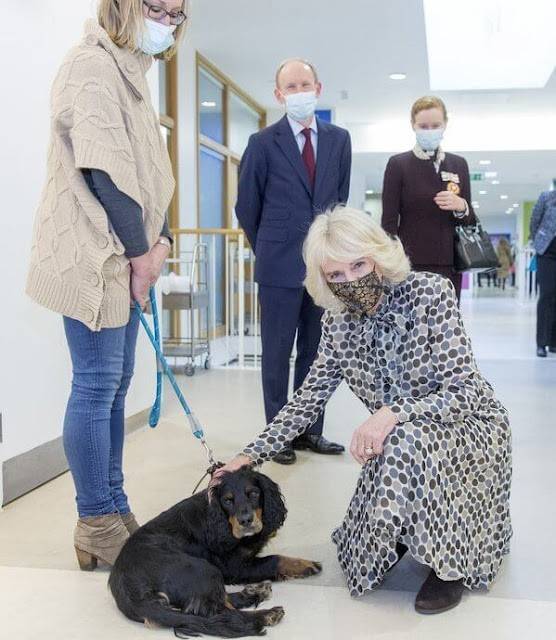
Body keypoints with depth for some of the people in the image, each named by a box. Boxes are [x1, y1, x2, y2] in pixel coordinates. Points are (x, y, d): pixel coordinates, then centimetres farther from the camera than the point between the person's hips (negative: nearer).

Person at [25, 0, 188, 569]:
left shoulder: (130, 74, 20)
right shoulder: (92, 65, -9)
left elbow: (148, 173, 17)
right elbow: (104, 170, -18)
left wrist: (160, 239, 3)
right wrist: (140, 251, -13)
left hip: (124, 259, 9)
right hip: (92, 258, -9)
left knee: (114, 383, 11)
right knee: (97, 385, -5)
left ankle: (113, 510, 21)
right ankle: (96, 527, 6)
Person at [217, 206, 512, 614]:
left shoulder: (431, 293, -21)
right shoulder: (339, 322, -7)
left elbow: (465, 392, -25)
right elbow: (309, 398, -1)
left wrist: (394, 414, -40)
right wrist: (253, 455, -8)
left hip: (471, 427, -4)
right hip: (398, 444, 4)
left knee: (408, 440, -37)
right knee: (362, 565, -8)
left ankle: (450, 563, -14)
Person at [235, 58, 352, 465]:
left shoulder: (339, 140, 9)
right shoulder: (264, 143, -1)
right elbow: (247, 207, 5)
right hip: (281, 264, -3)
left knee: (315, 352, 9)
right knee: (277, 354, 3)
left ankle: (310, 430, 19)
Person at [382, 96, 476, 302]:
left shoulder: (459, 164, 11)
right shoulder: (398, 164, 0)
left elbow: (471, 220, 15)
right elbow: (389, 221, -2)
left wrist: (461, 206, -8)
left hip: (449, 264, 4)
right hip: (411, 264, -4)